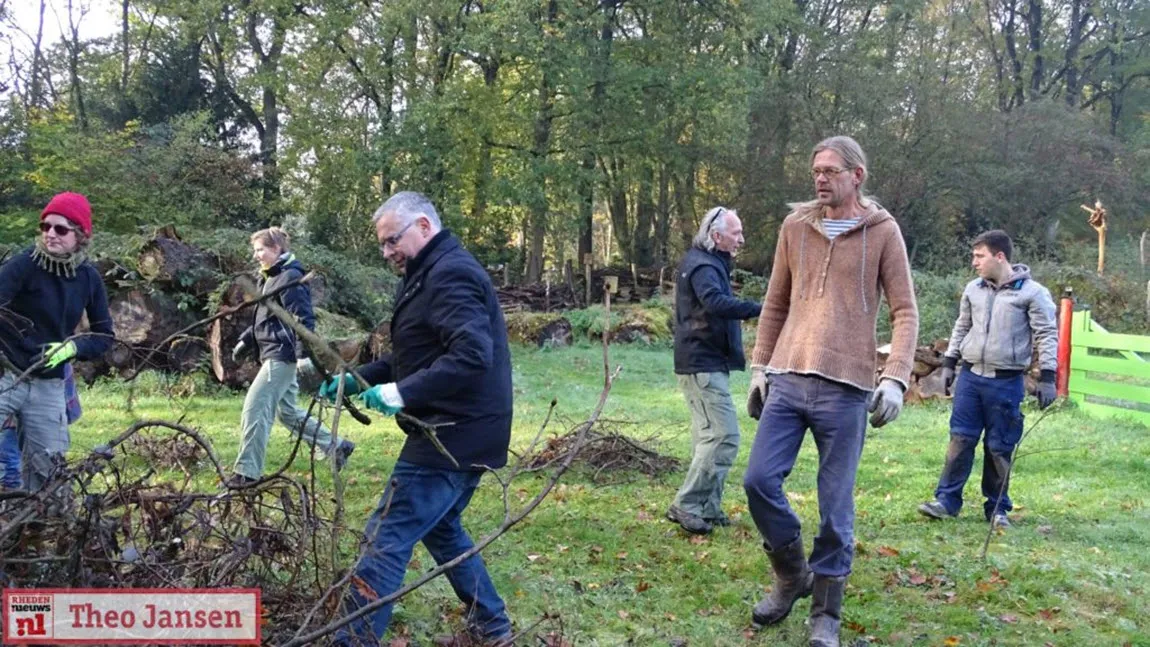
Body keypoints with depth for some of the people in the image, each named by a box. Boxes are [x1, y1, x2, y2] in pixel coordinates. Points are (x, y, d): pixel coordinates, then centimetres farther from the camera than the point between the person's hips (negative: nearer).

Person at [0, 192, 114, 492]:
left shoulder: (89, 277, 0)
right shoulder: (25, 264, -12)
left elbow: (104, 334, 8)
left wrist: (72, 347, -12)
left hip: (49, 385, 4)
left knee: (46, 466, 10)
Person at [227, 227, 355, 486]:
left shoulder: (290, 277, -13)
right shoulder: (270, 278, 17)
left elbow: (303, 319, -20)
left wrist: (304, 354, -26)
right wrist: (245, 341, 20)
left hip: (282, 356, -11)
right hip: (275, 356, 11)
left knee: (254, 409, -11)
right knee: (288, 411, 15)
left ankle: (246, 472, -7)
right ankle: (337, 446, 23)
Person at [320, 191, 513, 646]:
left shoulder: (450, 274, -17)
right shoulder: (431, 275, 17)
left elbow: (472, 356, -29)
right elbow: (413, 358, 22)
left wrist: (401, 393, -29)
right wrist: (356, 379, 11)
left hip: (452, 436, -11)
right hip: (461, 434, 11)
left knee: (385, 539, -8)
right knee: (440, 527, 24)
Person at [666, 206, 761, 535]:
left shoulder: (707, 262, 18)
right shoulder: (702, 266, -16)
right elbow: (717, 303, -35)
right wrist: (760, 309, -41)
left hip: (704, 364, 11)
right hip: (703, 365, -11)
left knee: (709, 437, 14)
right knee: (723, 436, -12)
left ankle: (707, 507, 21)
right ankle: (686, 505, -9)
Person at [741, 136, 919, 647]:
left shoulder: (883, 232, 1)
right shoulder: (795, 226, 11)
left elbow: (905, 312, -1)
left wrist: (895, 378, -13)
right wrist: (760, 367, 12)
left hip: (845, 388, -3)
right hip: (786, 380, 4)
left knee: (835, 507, 2)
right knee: (759, 479, -2)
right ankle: (791, 575, 23)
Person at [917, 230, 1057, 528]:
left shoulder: (1032, 292, -7)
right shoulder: (973, 290, 8)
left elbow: (1048, 335, -6)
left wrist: (1047, 378, -10)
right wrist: (949, 363, 17)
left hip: (1006, 382, -4)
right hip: (970, 376, 4)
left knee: (999, 448, 4)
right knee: (960, 439, 3)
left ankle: (997, 508, 17)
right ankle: (947, 500, 9)